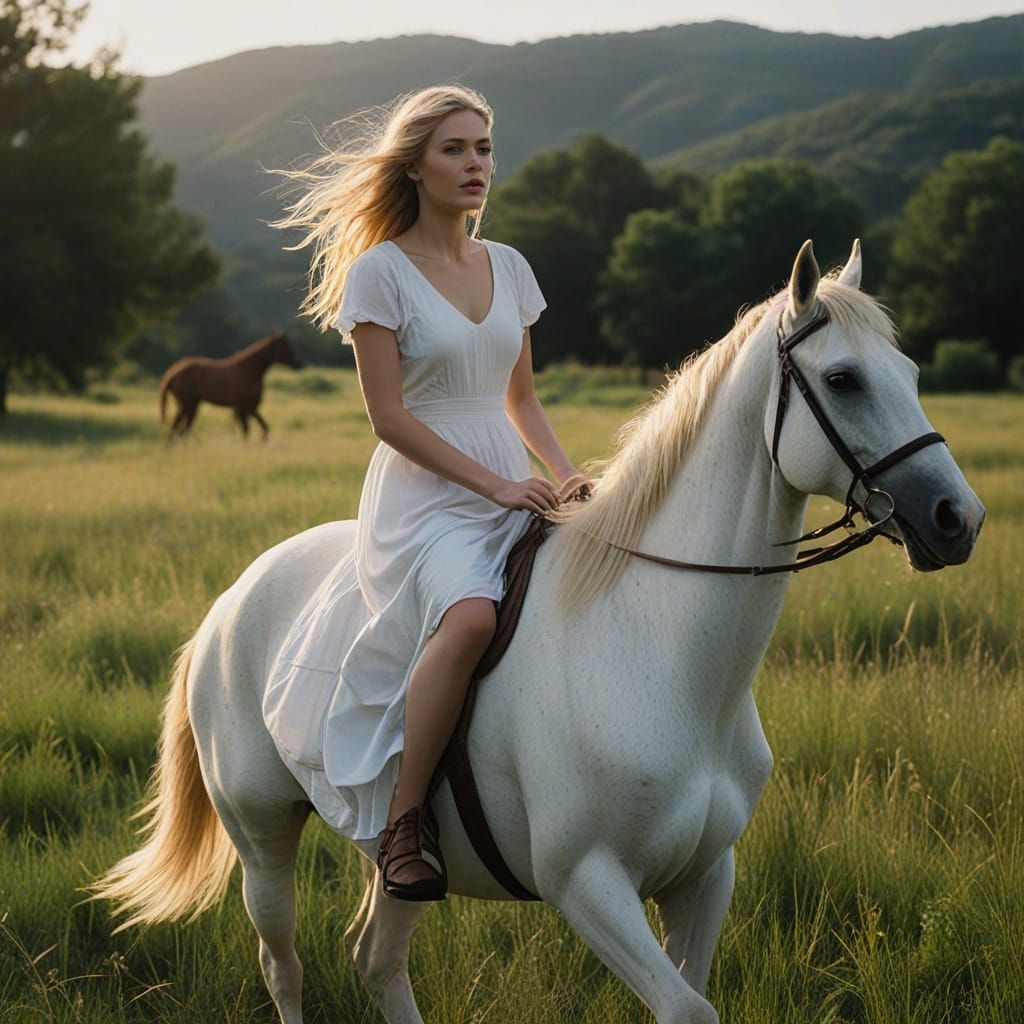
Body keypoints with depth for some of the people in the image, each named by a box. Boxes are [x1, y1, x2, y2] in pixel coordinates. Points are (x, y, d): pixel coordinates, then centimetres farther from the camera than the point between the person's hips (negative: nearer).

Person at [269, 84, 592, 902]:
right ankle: (404, 820, -23)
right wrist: (495, 485, -15)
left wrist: (567, 475, 2)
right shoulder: (380, 271, -4)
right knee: (472, 617, -37)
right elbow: (389, 415, -9)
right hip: (422, 498, -6)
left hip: (514, 493, 6)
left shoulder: (510, 268, 15)